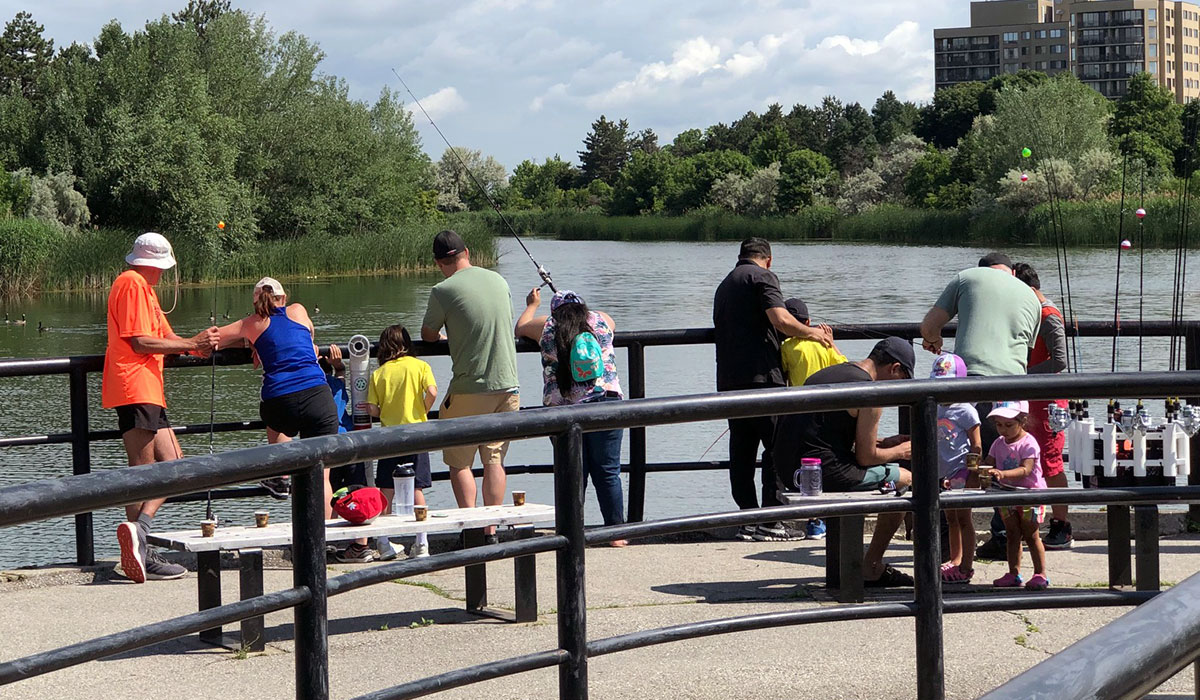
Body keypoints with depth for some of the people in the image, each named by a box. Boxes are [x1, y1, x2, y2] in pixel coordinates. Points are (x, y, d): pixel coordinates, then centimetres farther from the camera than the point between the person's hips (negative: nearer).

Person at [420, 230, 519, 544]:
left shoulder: (443, 291, -10)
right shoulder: (499, 281, 7)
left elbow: (427, 335, 3)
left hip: (470, 390, -5)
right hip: (508, 385, 5)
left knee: (459, 462, 7)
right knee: (494, 460, 10)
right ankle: (491, 531, 8)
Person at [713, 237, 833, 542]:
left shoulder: (724, 285, 22)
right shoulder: (762, 277, -3)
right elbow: (781, 320, -16)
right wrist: (812, 332, 0)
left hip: (729, 380, 8)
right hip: (761, 376, -8)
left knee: (741, 449, 8)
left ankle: (748, 520, 8)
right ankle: (770, 522, -7)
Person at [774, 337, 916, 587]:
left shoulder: (826, 374, 18)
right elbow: (865, 457, -8)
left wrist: (884, 443, 28)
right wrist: (899, 451, 12)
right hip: (824, 472, -10)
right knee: (905, 479, 6)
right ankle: (871, 567, 8)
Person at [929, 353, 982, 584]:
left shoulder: (965, 411, -9)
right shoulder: (935, 410, 10)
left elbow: (976, 447, -9)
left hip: (961, 472, -7)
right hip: (943, 474, 7)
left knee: (963, 518, -4)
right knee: (951, 519, 14)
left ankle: (966, 567, -1)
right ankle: (955, 561, 24)